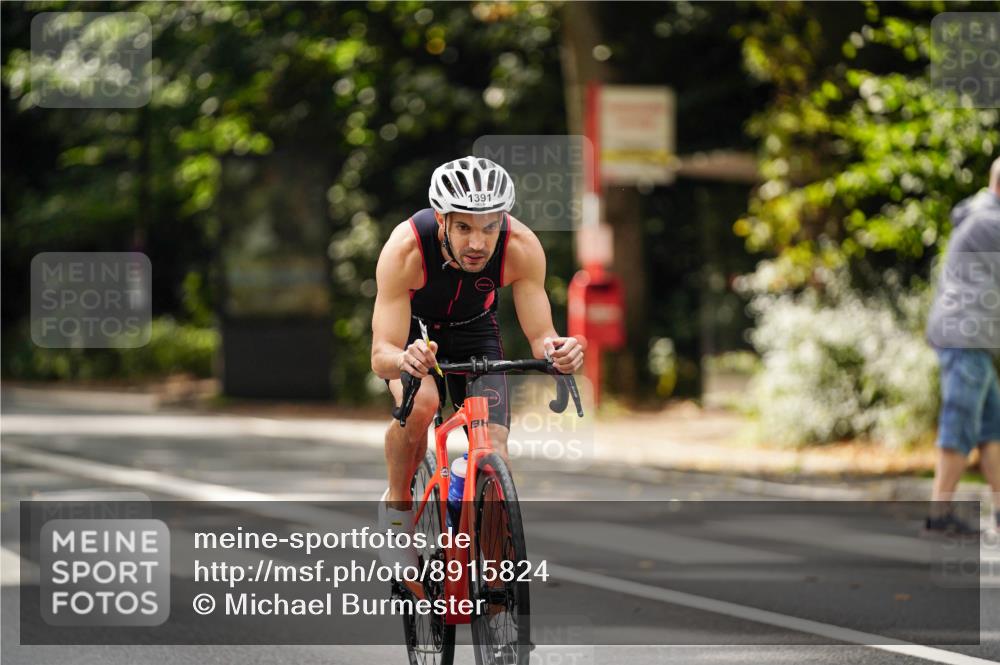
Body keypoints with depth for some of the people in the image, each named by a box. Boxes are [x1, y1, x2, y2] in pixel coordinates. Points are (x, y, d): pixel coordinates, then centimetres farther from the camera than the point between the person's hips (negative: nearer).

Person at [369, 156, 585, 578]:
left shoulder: (522, 248, -32)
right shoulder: (405, 249, -38)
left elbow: (539, 335, -26)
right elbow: (381, 356, -39)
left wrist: (555, 349, -50)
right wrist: (404, 359, -62)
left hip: (474, 329, 2)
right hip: (412, 329, -2)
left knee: (494, 452, -13)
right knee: (420, 403, -33)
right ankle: (397, 504, -8)